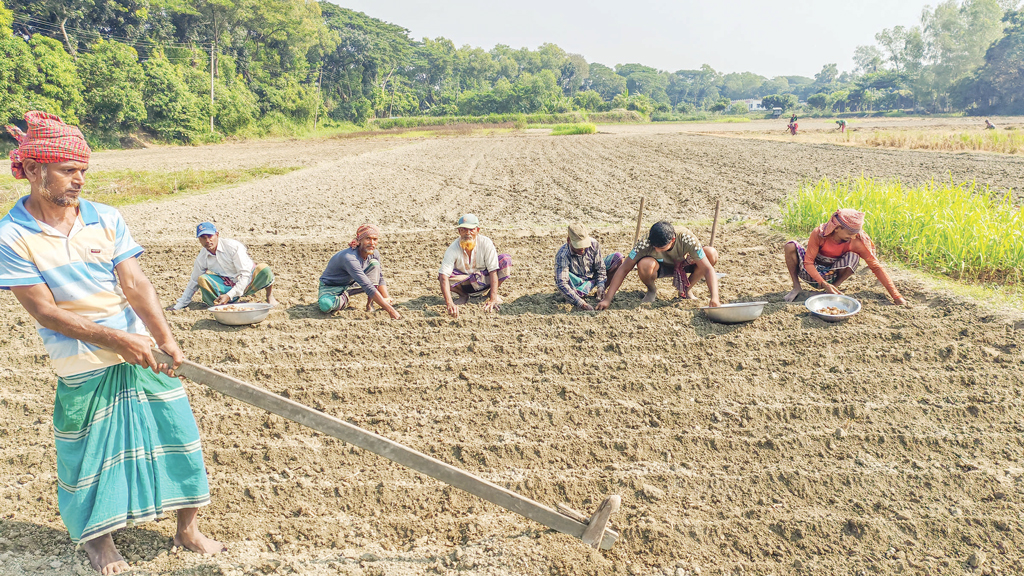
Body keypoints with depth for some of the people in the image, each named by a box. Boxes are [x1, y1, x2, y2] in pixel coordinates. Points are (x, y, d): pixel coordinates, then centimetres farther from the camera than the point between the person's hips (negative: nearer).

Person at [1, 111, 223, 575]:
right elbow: (46, 312, -13)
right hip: (83, 368, -2)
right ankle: (97, 537, 38)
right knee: (88, 454, 11)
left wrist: (167, 341, -20)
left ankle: (187, 529, 25)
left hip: (143, 353, 3)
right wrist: (118, 340, -20)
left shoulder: (106, 219, -1)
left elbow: (136, 285, -7)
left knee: (175, 434, 6)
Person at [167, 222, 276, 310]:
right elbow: (193, 282, 10)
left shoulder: (233, 246, -19)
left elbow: (245, 274, -21)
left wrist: (229, 295, -29)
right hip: (229, 286, 3)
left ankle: (269, 295, -6)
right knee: (202, 279, -22)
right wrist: (179, 305, 9)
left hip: (248, 283, -3)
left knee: (263, 269, -34)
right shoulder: (202, 258, -4)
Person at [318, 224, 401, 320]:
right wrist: (390, 310, -43)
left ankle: (369, 304, -14)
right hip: (330, 287, -6)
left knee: (375, 264, -15)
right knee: (326, 306, -40)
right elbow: (368, 287, -41)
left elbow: (380, 279, -1)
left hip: (351, 284, 7)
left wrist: (386, 299, -20)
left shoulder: (373, 254, -11)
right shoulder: (349, 258, -36)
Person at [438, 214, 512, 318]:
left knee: (506, 260, -24)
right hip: (463, 283, 0)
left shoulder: (486, 243, -22)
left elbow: (493, 271, -25)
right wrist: (449, 304, -48)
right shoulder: (453, 249, -24)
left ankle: (492, 294, -2)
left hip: (484, 280, 0)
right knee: (441, 276, -31)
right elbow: (444, 276, -34)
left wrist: (493, 299, -35)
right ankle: (463, 296, 1)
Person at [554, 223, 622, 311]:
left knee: (618, 257, -11)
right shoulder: (562, 255, -33)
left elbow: (600, 267, -7)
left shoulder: (593, 244, -19)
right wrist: (581, 304, -45)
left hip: (593, 275, 5)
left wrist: (600, 286, -24)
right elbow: (561, 284, -39)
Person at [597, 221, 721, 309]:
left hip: (683, 264, 1)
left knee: (711, 254, -28)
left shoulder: (687, 239, -35)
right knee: (644, 265, -38)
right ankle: (652, 290, -1)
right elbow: (623, 269, -29)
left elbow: (708, 268, -35)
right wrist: (607, 299, -34)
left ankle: (686, 289, -2)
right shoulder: (646, 243, -34)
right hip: (661, 266, -1)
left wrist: (714, 298, -49)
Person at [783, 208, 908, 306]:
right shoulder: (819, 234, -23)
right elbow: (808, 262, -19)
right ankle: (796, 287, -12)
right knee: (791, 246, -27)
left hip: (831, 277, 1)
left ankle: (835, 287, -7)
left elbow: (876, 266, -14)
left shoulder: (857, 241, -19)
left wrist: (896, 296, -16)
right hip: (811, 272, -1)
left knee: (853, 257, -29)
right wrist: (824, 284, -32)